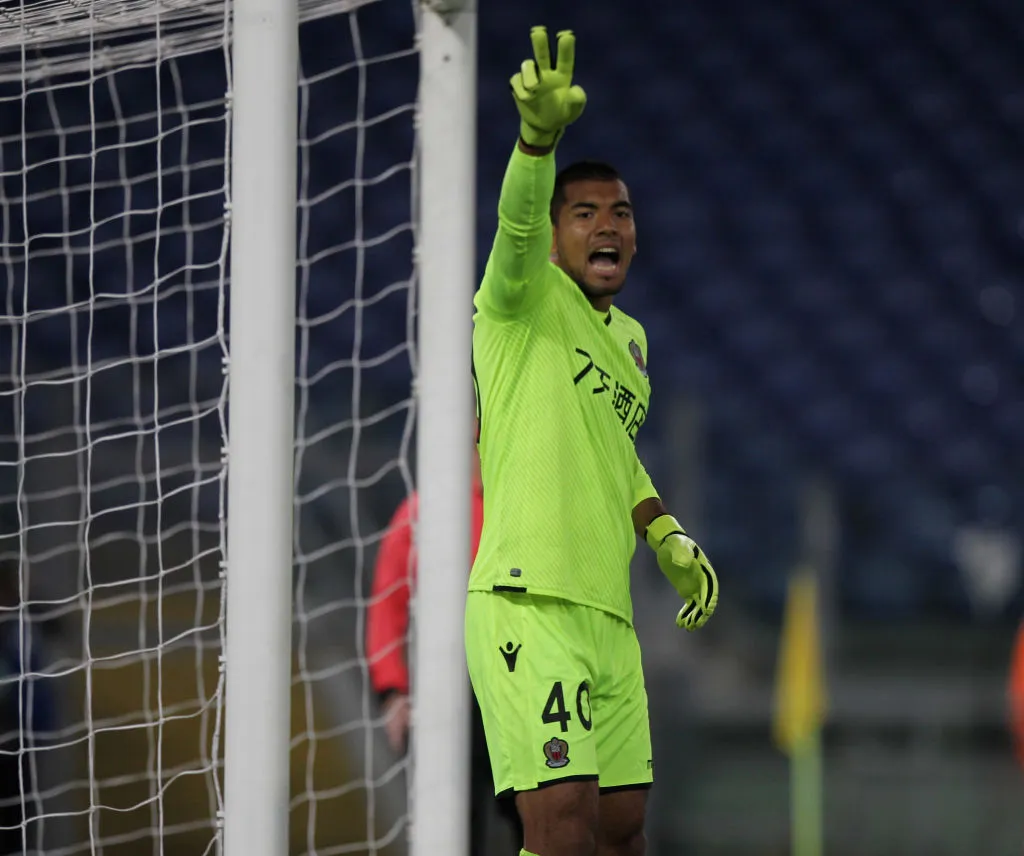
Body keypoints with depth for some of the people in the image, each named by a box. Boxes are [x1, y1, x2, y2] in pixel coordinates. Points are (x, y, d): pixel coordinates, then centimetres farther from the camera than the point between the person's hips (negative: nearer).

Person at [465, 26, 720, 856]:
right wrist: (539, 134, -43)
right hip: (527, 604, -8)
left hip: (609, 616, 8)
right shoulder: (528, 301, -2)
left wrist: (668, 537, 22)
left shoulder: (629, 338, 21)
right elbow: (518, 221, -24)